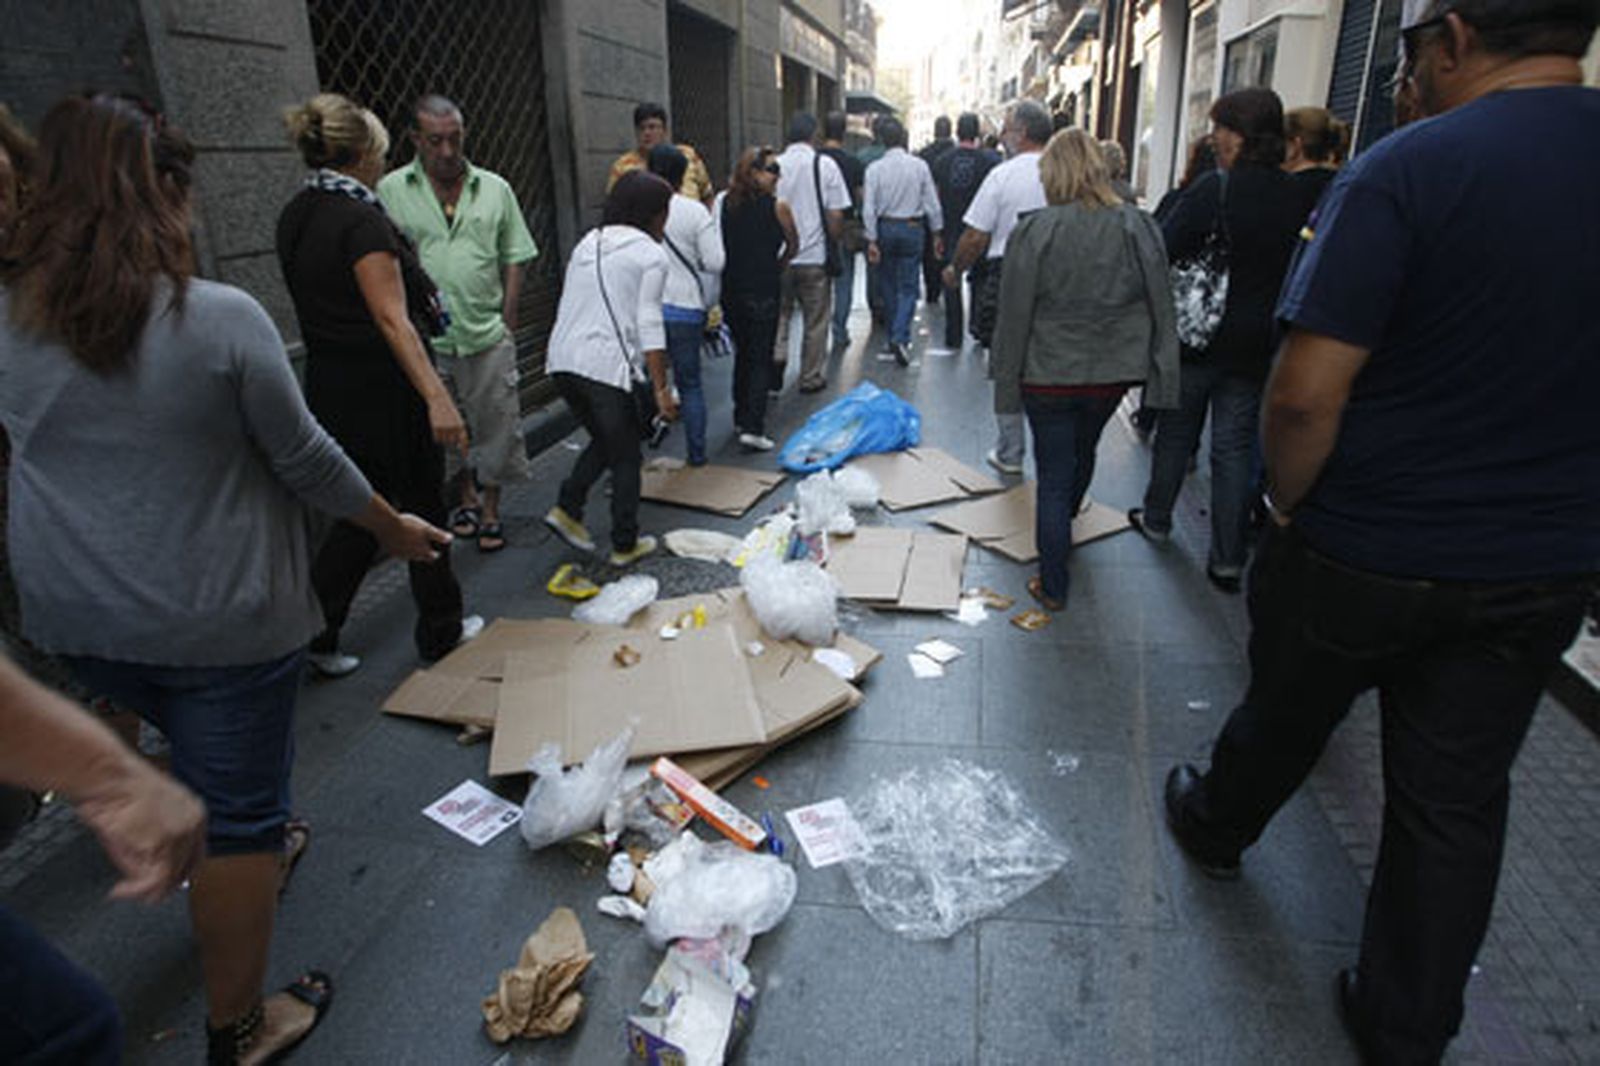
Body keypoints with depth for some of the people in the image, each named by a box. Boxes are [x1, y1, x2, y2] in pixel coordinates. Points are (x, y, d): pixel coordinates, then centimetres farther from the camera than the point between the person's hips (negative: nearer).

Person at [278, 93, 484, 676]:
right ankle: (440, 631, 23)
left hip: (329, 386, 8)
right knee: (423, 508, 8)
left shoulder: (295, 216, 9)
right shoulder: (361, 220, -18)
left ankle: (312, 634, 17)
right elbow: (393, 320, -25)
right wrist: (437, 397, -30)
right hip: (387, 388, -8)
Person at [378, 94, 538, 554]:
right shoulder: (391, 192, 0)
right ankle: (467, 496, 34)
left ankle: (491, 508, 21)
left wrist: (507, 323, 0)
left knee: (496, 427, 5)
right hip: (424, 340, 0)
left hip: (487, 335, 0)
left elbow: (513, 261, 7)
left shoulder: (495, 189, 5)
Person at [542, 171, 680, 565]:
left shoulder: (587, 243, 19)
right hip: (607, 365, -7)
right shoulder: (650, 254, -1)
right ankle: (625, 545, 15)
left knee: (604, 441, 24)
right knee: (626, 456, 8)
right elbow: (649, 325, -9)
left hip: (562, 359, 7)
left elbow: (568, 307, 19)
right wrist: (661, 388, -9)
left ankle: (567, 509, 14)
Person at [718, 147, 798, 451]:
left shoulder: (723, 203, 1)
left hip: (730, 291, 5)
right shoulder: (777, 207, -9)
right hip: (762, 292, -5)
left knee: (742, 353, 20)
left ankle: (741, 417, 29)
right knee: (761, 359, 1)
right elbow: (793, 245, 4)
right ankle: (753, 428, -7)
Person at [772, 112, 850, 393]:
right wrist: (832, 243, 8)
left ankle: (776, 356, -6)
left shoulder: (774, 165, -3)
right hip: (814, 255, -1)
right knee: (815, 321, 10)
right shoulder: (825, 165, -7)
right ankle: (811, 378, 18)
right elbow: (836, 215, -8)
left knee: (779, 313, 17)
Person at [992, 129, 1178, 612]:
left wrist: (1007, 383, -3)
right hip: (1114, 373, 4)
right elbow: (1162, 310, -1)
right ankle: (1066, 518, 57)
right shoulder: (1140, 228, -4)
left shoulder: (1033, 232, -14)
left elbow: (1014, 318, -12)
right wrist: (1161, 379, 5)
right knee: (1084, 450, 29)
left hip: (1050, 374, -4)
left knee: (1053, 476, 6)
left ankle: (1053, 587, 12)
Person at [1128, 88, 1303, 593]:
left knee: (1176, 432, 15)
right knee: (1235, 446, 8)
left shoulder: (1217, 188, -14)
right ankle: (1228, 559, 10)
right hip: (1257, 344, 4)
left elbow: (1164, 249, -16)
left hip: (1199, 335, -4)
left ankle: (1157, 520, 31)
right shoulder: (1292, 197, 1)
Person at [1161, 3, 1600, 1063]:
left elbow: (1306, 393, -23)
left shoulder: (1405, 170, -19)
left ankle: (1216, 825, 50)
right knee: (1459, 802, 16)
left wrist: (1289, 502, -5)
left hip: (1364, 554, -4)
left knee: (1282, 723, 21)